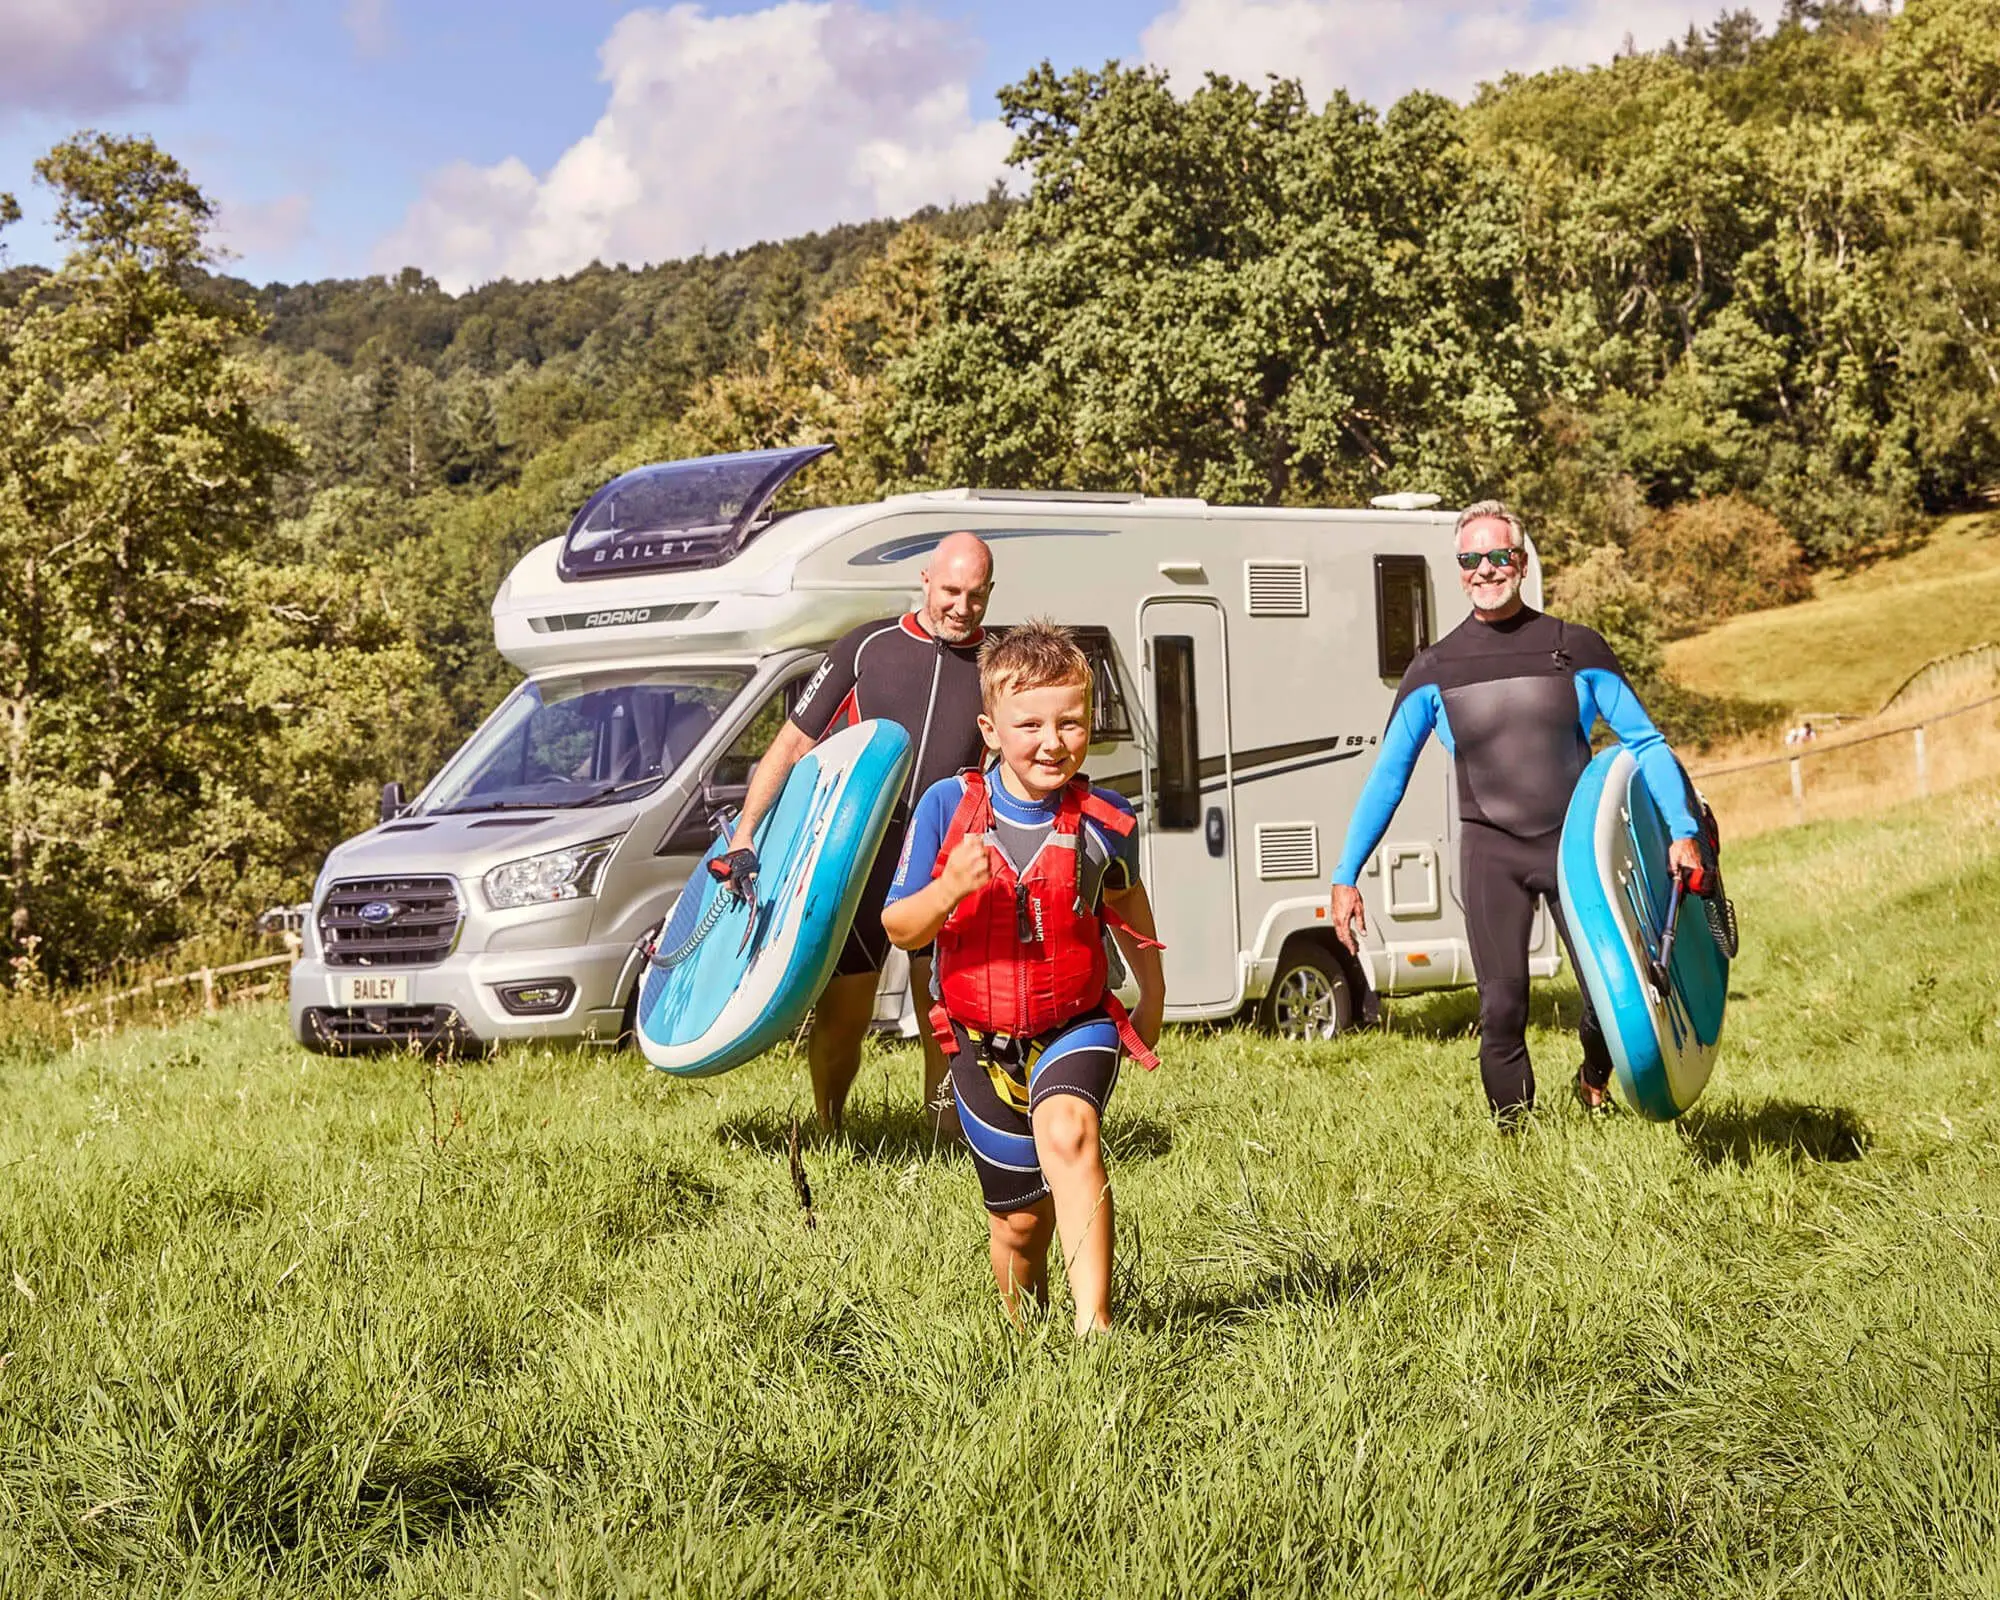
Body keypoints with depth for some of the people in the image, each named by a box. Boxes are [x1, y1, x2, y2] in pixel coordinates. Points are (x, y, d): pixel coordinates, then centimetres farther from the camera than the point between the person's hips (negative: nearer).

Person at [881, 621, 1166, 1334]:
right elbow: (899, 928, -8)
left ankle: (1094, 1324, -37)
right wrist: (949, 887, -29)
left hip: (1077, 1027, -1)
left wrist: (1153, 994, 24)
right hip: (983, 1041, 1)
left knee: (1068, 1134, -32)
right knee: (1019, 1218, 11)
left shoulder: (1103, 820, -8)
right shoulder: (947, 806, -11)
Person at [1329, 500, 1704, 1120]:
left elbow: (1646, 743, 4)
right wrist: (1345, 877, 2)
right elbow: (1387, 778, 7)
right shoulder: (1434, 670, 4)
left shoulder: (1576, 649, 3)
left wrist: (1682, 832, -9)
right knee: (1502, 1006, -4)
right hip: (1490, 852, 0)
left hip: (1574, 841, 0)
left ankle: (1595, 1081, 28)